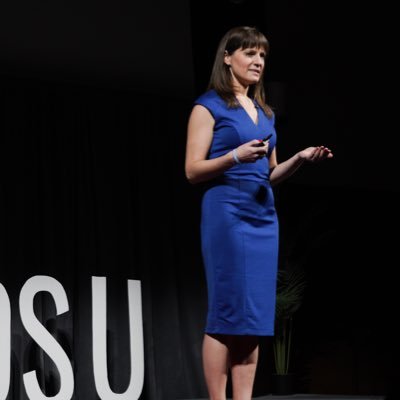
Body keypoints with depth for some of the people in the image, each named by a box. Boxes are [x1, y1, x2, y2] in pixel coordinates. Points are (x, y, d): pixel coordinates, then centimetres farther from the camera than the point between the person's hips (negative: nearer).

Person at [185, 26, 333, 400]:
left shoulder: (264, 112, 18)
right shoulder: (209, 106, -2)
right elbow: (193, 170, -7)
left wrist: (300, 158, 4)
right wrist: (236, 155, -22)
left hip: (264, 217, 7)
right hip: (226, 213, -7)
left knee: (255, 315, 4)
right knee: (226, 313, -7)